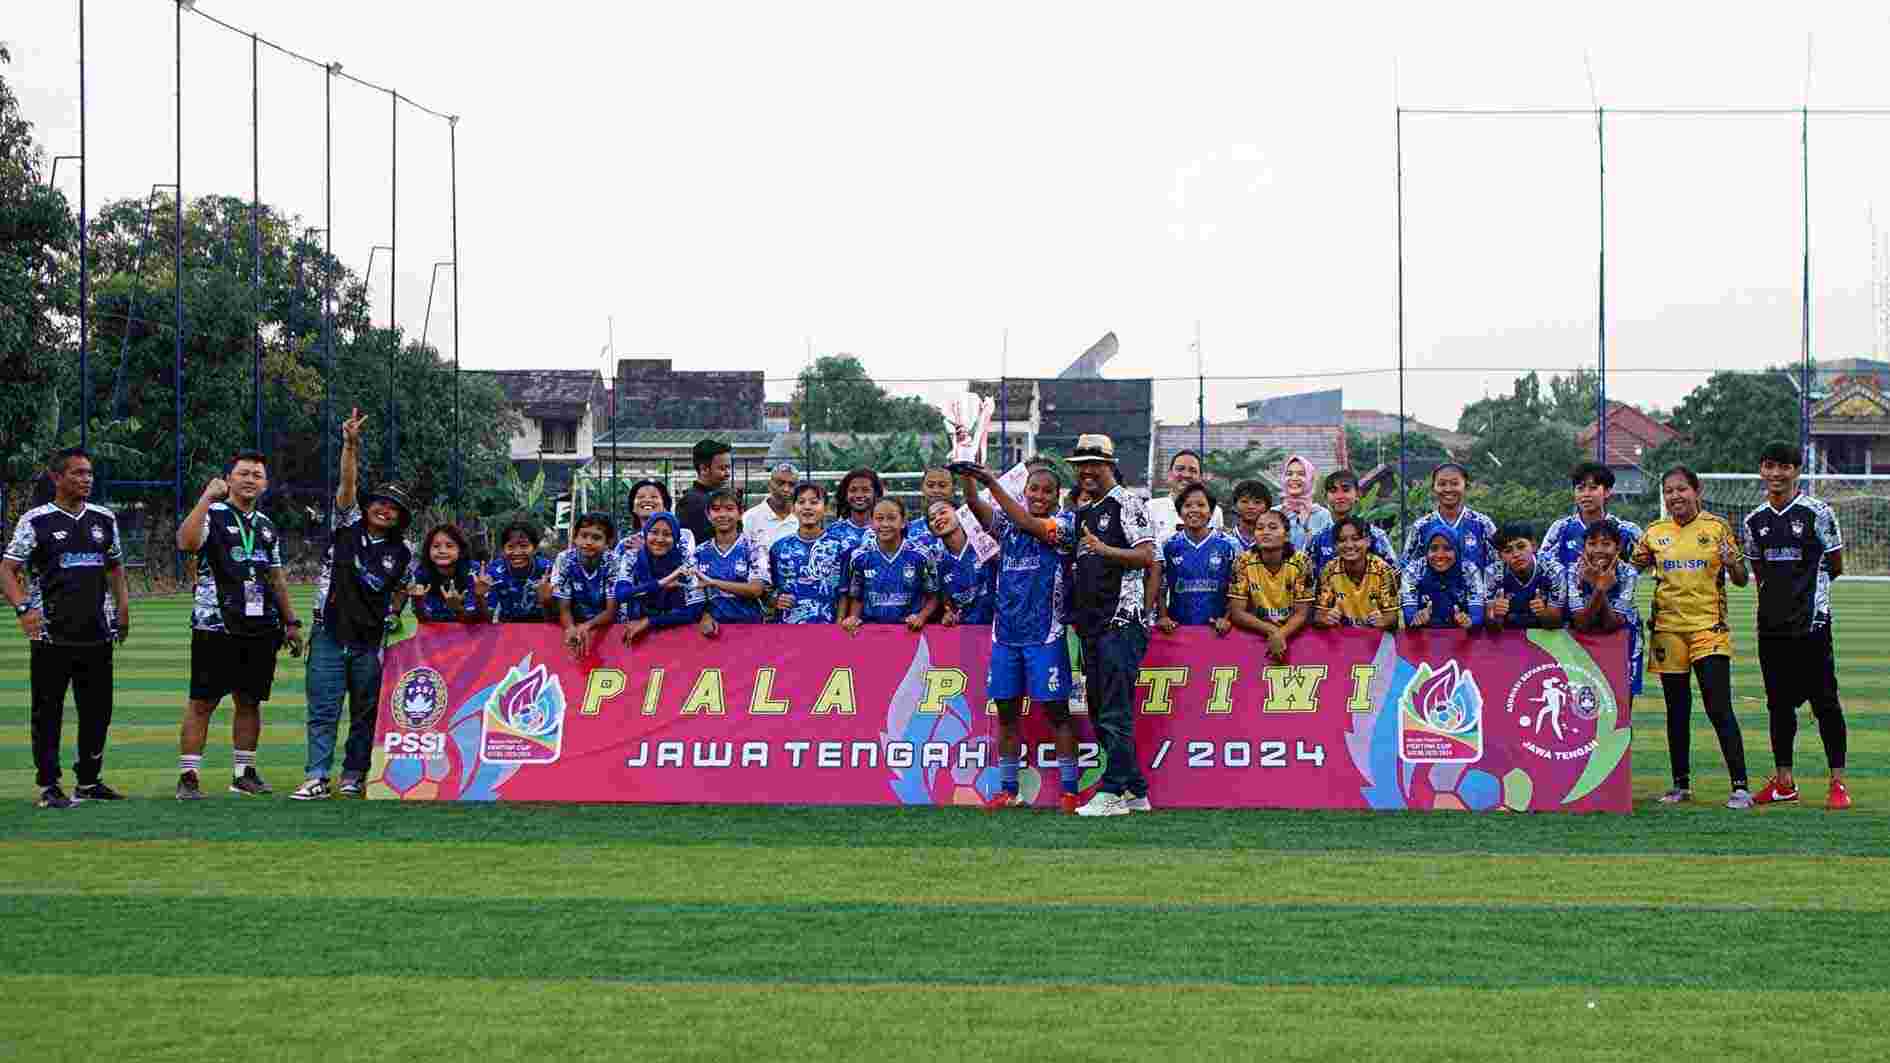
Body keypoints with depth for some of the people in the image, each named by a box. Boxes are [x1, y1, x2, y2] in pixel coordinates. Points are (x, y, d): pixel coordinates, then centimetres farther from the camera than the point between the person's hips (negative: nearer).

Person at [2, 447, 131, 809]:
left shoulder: (104, 519, 11)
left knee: (98, 711, 10)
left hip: (98, 633, 5)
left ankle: (89, 781, 23)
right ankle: (48, 786, 6)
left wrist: (122, 604, 8)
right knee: (48, 712, 0)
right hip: (51, 637, -5)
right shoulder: (36, 521, -4)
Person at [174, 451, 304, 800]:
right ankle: (188, 776, -4)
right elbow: (186, 542, -25)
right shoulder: (212, 515, -2)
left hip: (261, 628, 6)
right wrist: (207, 497, -26)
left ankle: (244, 772, 19)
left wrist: (291, 622, 21)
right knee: (201, 702, -5)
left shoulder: (266, 526, 18)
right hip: (215, 626, -6)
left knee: (250, 702, 10)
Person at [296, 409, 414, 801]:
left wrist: (392, 615, 5)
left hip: (370, 642, 2)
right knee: (323, 710, -5)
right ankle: (316, 779, -6)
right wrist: (352, 444, -22)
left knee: (365, 714, 7)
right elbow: (347, 485, -10)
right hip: (330, 635, -2)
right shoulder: (349, 526, 2)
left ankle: (353, 777, 17)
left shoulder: (402, 552, 6)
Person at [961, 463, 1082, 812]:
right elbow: (976, 505, -5)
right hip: (1005, 632, 5)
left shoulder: (1065, 523, -2)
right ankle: (1008, 790, 16)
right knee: (1006, 711, 8)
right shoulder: (1006, 522, 11)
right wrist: (968, 478, -24)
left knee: (1056, 710, -2)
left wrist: (992, 482, -22)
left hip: (1045, 635, -4)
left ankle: (1069, 790, 3)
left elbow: (1028, 524, -18)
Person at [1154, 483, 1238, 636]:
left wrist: (1227, 619, -8)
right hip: (1179, 628, 1)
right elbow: (1160, 588, 10)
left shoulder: (1228, 545, 2)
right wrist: (1163, 617, -5)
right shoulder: (1169, 547, 6)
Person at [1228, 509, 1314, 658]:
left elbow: (1302, 614, -6)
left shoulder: (1300, 562, -6)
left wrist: (1281, 634, -25)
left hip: (1292, 634, -1)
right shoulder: (1244, 561, -5)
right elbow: (1237, 613, -6)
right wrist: (1271, 630, -20)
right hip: (1255, 635, 1)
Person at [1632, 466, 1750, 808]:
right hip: (1668, 629, 3)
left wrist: (1732, 562, -18)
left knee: (1719, 708, -11)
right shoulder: (1654, 533, 6)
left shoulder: (1717, 527, 0)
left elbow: (1741, 580, 3)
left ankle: (1740, 786, -10)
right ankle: (1681, 784, 19)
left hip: (1709, 627, -3)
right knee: (1677, 711, 9)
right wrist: (1637, 561, -6)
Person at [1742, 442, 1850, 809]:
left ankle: (1838, 783, 0)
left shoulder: (1818, 513, -4)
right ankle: (1784, 782, 19)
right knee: (1779, 703, 10)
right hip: (1771, 624, 5)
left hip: (1812, 623, -5)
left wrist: (1801, 583, 5)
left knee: (1825, 702, -4)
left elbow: (1835, 567, 3)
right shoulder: (1755, 521, 10)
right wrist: (1777, 592, 7)